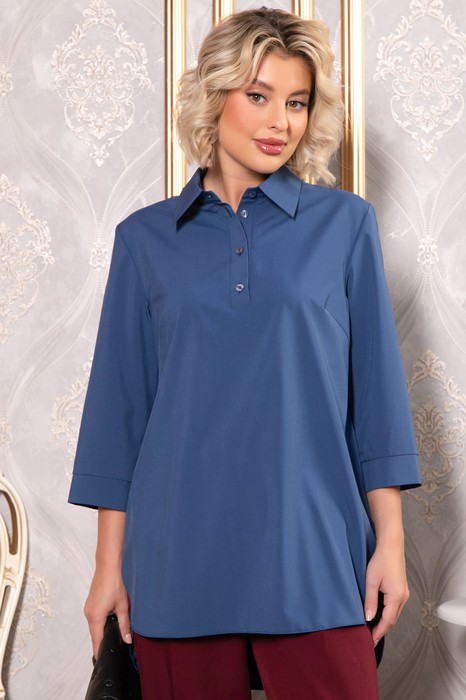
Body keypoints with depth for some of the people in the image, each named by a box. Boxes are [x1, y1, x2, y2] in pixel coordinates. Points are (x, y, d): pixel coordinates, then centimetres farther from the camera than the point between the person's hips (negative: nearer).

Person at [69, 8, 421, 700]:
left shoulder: (345, 223, 5)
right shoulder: (145, 238, 6)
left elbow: (375, 389, 5)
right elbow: (122, 402, 7)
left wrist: (390, 541, 0)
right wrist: (110, 562, 5)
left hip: (312, 555, -1)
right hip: (179, 555, 1)